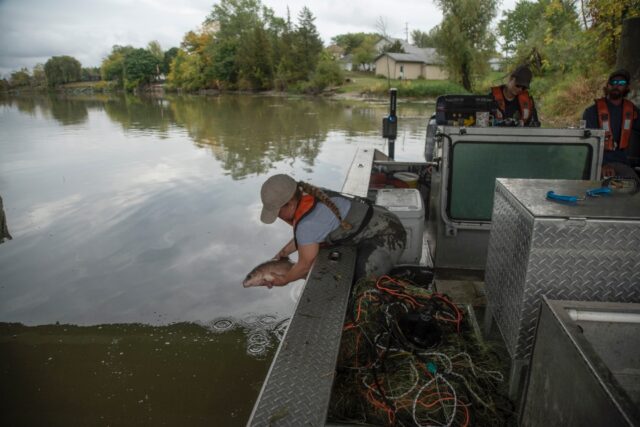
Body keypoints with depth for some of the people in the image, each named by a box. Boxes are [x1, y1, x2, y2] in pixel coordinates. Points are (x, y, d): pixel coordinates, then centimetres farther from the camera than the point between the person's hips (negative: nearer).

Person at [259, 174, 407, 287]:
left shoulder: (307, 224, -29)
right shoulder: (310, 198, -4)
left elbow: (305, 265, -13)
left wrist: (284, 280, 4)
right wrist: (283, 252, 12)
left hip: (386, 238, -10)